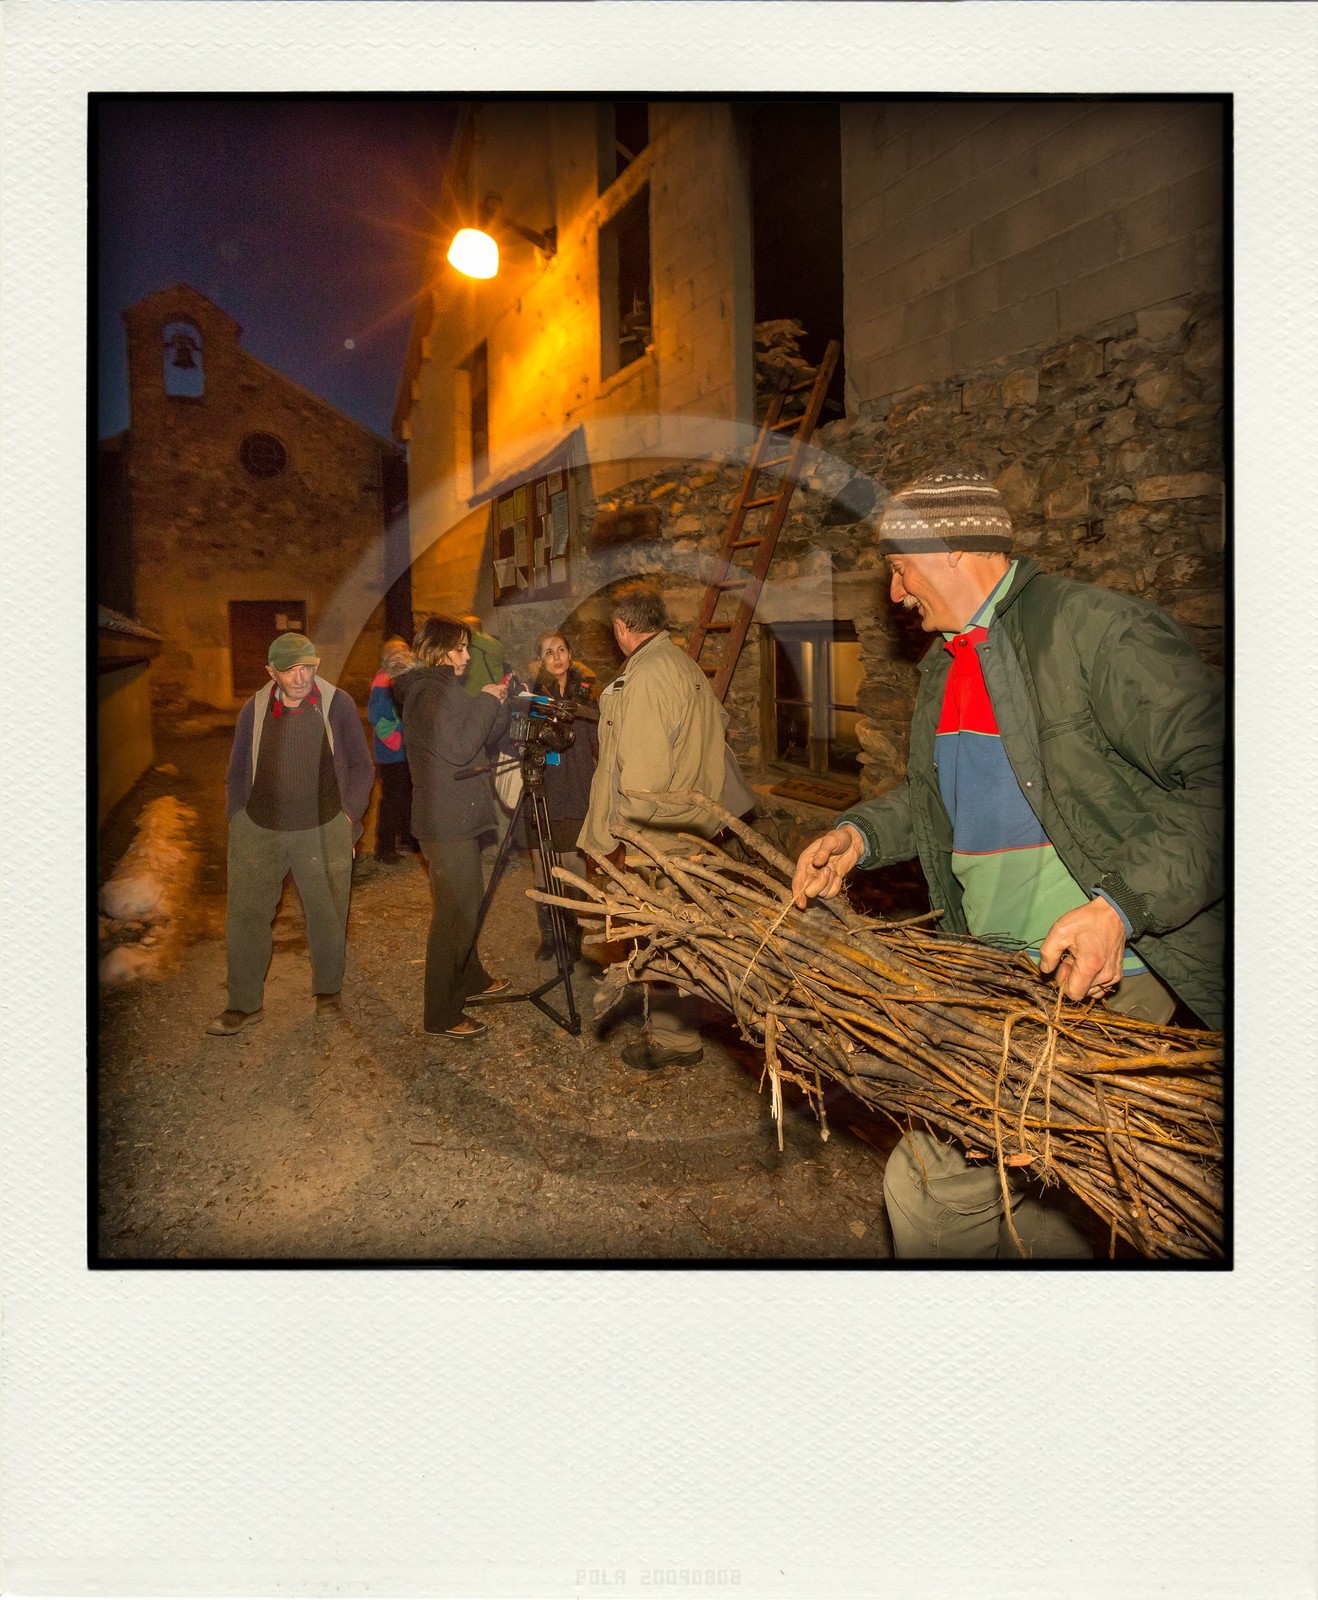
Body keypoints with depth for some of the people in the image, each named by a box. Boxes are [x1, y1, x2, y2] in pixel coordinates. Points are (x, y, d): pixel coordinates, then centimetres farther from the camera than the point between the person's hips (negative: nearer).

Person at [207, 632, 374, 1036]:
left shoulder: (337, 705, -4)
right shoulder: (255, 709, 2)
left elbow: (361, 767, 4)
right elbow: (238, 772, 14)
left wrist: (349, 815, -2)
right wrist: (238, 820, 8)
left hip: (324, 831, -2)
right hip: (258, 831, 2)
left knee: (328, 918, 7)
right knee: (245, 915, 4)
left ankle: (327, 992, 29)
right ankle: (245, 1004, 20)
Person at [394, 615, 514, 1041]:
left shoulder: (442, 688, 17)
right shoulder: (431, 692, -15)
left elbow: (483, 741, 16)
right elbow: (459, 750, -23)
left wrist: (498, 705, 2)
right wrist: (486, 702, -15)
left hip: (455, 818, 11)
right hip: (447, 822, -11)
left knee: (463, 906, 21)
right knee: (453, 913, -6)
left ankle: (470, 980, 37)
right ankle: (441, 1016, 2)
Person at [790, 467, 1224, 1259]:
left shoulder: (1094, 627, -13)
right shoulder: (945, 665, 14)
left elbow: (1215, 775, -18)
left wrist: (1120, 905, -26)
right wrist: (861, 834, 8)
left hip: (1102, 968, -8)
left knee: (933, 1182, -10)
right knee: (936, 1174, 13)